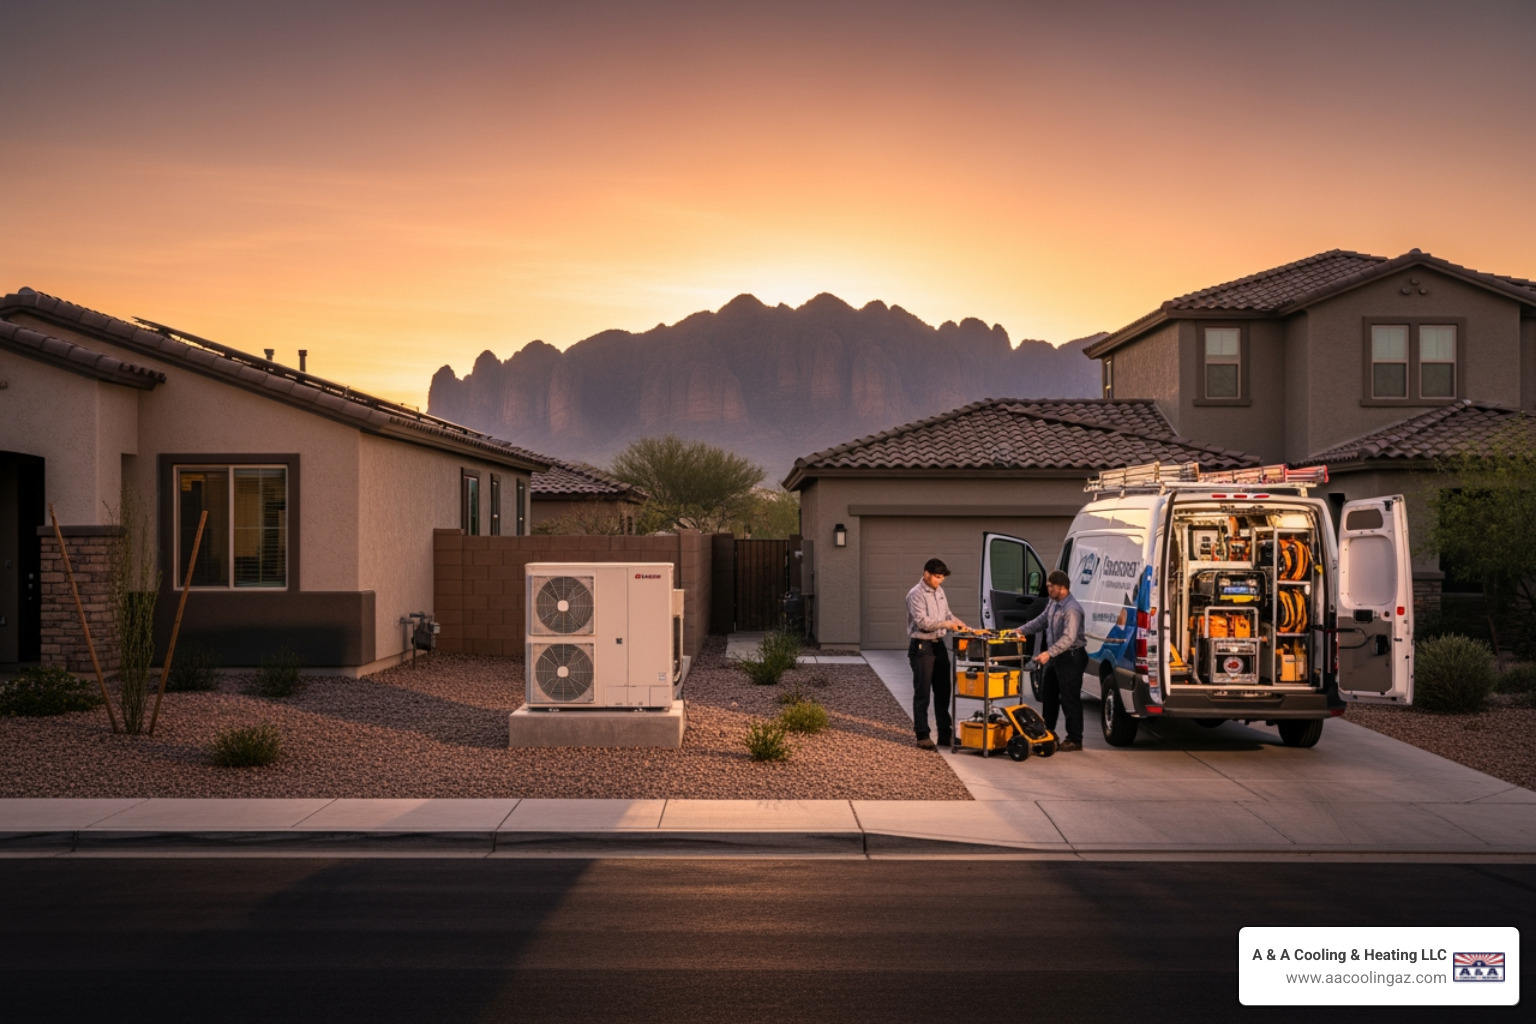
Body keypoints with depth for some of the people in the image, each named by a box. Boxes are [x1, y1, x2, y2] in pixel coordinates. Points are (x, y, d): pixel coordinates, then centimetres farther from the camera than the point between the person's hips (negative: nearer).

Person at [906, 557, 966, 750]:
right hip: (921, 647, -8)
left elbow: (946, 613, 22)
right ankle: (922, 736, 4)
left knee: (943, 691, 11)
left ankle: (945, 734, 19)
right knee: (922, 693, -2)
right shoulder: (916, 594, -13)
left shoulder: (939, 591, 11)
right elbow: (922, 622, -21)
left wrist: (956, 621, 4)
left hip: (938, 644, 8)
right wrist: (946, 624, -24)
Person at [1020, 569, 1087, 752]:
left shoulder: (1072, 609, -23)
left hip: (1071, 657, -10)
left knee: (1070, 699, -4)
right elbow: (1041, 620, 18)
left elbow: (1068, 638, -30)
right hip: (1055, 656, 10)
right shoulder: (1053, 604, 8)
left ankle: (1075, 740, 5)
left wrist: (1049, 653, -36)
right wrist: (1021, 630, 7)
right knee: (1048, 695, 19)